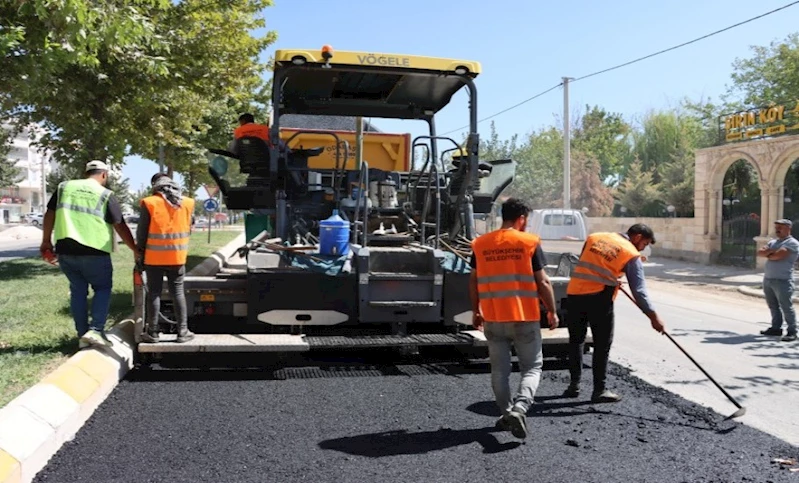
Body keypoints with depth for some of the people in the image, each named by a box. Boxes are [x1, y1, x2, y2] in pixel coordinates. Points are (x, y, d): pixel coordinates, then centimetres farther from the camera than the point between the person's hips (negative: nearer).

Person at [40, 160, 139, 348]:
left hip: (66, 251, 4)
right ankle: (96, 330, -3)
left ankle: (83, 334, 16)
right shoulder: (106, 195, -1)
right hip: (94, 252, -4)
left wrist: (46, 241, 22)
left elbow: (50, 214, 13)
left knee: (78, 291, 14)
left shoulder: (64, 187, 10)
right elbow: (120, 226, -3)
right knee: (103, 288, 12)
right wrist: (135, 249, 4)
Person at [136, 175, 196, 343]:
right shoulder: (187, 203, 4)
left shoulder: (149, 203, -6)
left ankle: (153, 332, 11)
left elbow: (141, 232, -3)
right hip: (177, 257, 2)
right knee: (178, 293, 8)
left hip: (154, 258, -2)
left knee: (154, 293, 6)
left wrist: (141, 254, 10)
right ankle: (183, 331, 9)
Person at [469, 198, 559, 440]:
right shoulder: (530, 242, -6)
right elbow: (543, 282, -6)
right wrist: (552, 312, 6)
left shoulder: (480, 244, 3)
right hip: (525, 318, -3)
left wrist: (475, 312, 18)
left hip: (493, 319, 3)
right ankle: (520, 407, -12)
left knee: (499, 370, 15)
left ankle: (507, 413, 20)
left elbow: (473, 282, 8)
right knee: (532, 367, 8)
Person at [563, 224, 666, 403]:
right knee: (602, 345, 6)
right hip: (599, 298, -5)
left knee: (576, 340, 16)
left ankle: (574, 384, 20)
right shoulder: (632, 255, 0)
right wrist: (653, 316, 1)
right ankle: (599, 390, 10)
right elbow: (638, 290, -4)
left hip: (574, 293, 5)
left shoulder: (594, 237, 14)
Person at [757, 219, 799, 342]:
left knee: (786, 307, -6)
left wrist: (767, 254, 0)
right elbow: (759, 252, 7)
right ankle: (776, 328, 22)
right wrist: (770, 251, -11)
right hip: (768, 279, 8)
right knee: (773, 306, 14)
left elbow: (778, 255, -19)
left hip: (782, 280, -8)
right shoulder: (773, 242, 19)